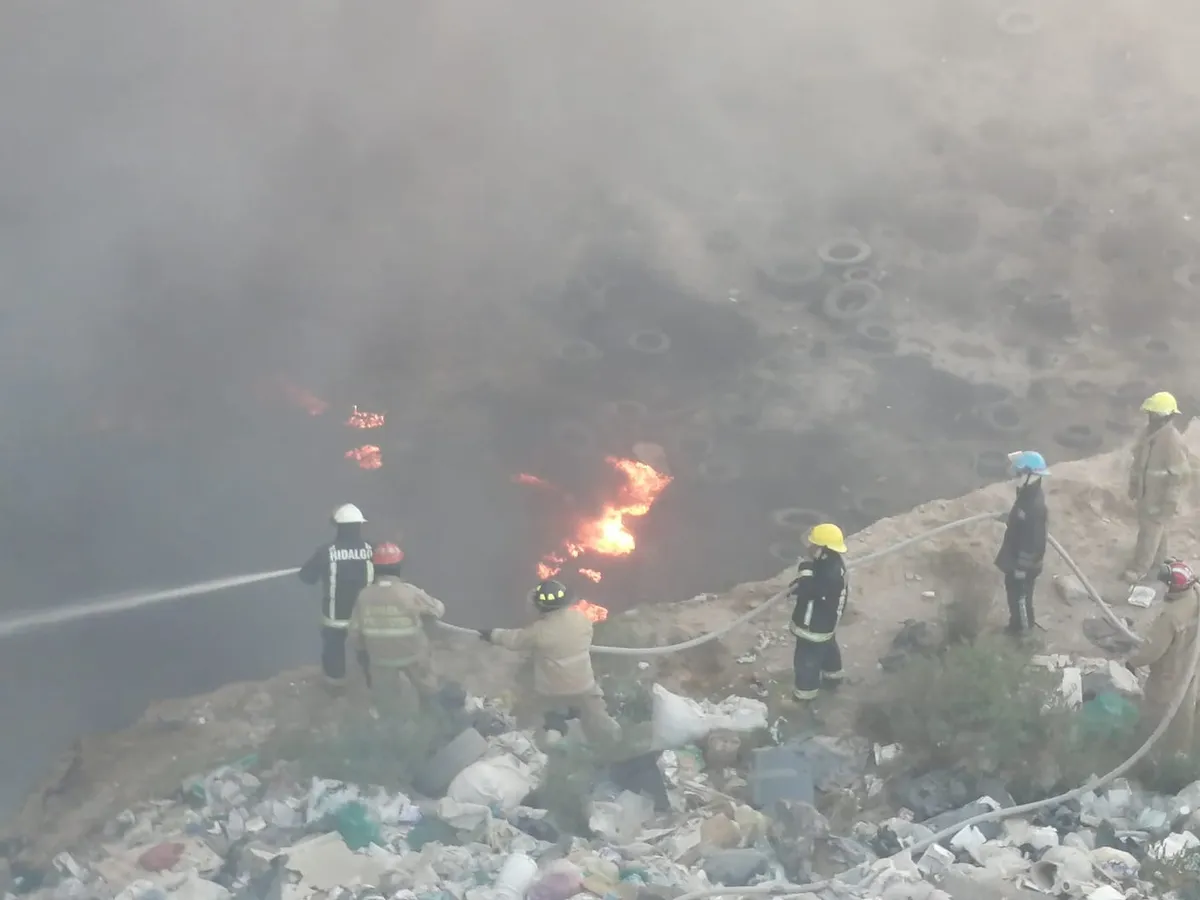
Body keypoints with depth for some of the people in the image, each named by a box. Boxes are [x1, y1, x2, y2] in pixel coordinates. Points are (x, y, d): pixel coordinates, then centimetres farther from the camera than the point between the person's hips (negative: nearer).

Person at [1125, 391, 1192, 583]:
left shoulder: (1173, 442, -30)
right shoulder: (1149, 433, -4)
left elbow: (1181, 475, -25)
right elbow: (1138, 461, 11)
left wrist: (1170, 502, -20)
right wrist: (1133, 484, 17)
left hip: (1160, 498, -8)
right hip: (1145, 492, 8)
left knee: (1150, 532, 6)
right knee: (1153, 529, 24)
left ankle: (1139, 569, 21)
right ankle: (1156, 562, 43)